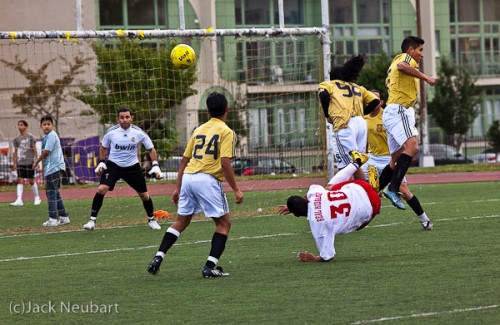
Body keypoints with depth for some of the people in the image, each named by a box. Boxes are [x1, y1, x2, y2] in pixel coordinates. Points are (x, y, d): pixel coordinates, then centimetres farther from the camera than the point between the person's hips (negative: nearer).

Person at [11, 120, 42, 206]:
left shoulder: (30, 137, -4)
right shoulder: (17, 139, 8)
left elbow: (34, 150, -4)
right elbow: (15, 152, 14)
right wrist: (15, 163, 10)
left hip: (29, 163, -3)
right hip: (20, 163, 3)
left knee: (31, 181, 4)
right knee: (20, 180, -6)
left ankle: (37, 198, 21)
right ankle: (19, 200, -11)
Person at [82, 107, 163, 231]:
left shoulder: (138, 133, -9)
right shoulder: (111, 132, -8)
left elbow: (151, 149, 2)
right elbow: (103, 147, 11)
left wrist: (155, 166, -6)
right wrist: (101, 162, 1)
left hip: (132, 166, 1)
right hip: (113, 165, -1)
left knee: (144, 195, 5)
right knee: (102, 189, -21)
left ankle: (151, 220, 31)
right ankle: (92, 220, -15)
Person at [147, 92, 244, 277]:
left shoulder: (199, 130, 17)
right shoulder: (226, 132, -2)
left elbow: (184, 160, 18)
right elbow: (225, 163, -12)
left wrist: (178, 188, 24)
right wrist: (236, 190, -8)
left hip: (187, 178, 6)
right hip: (208, 179, -6)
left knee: (181, 222, 19)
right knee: (224, 223, 6)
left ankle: (158, 258, 8)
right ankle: (210, 266, -4)